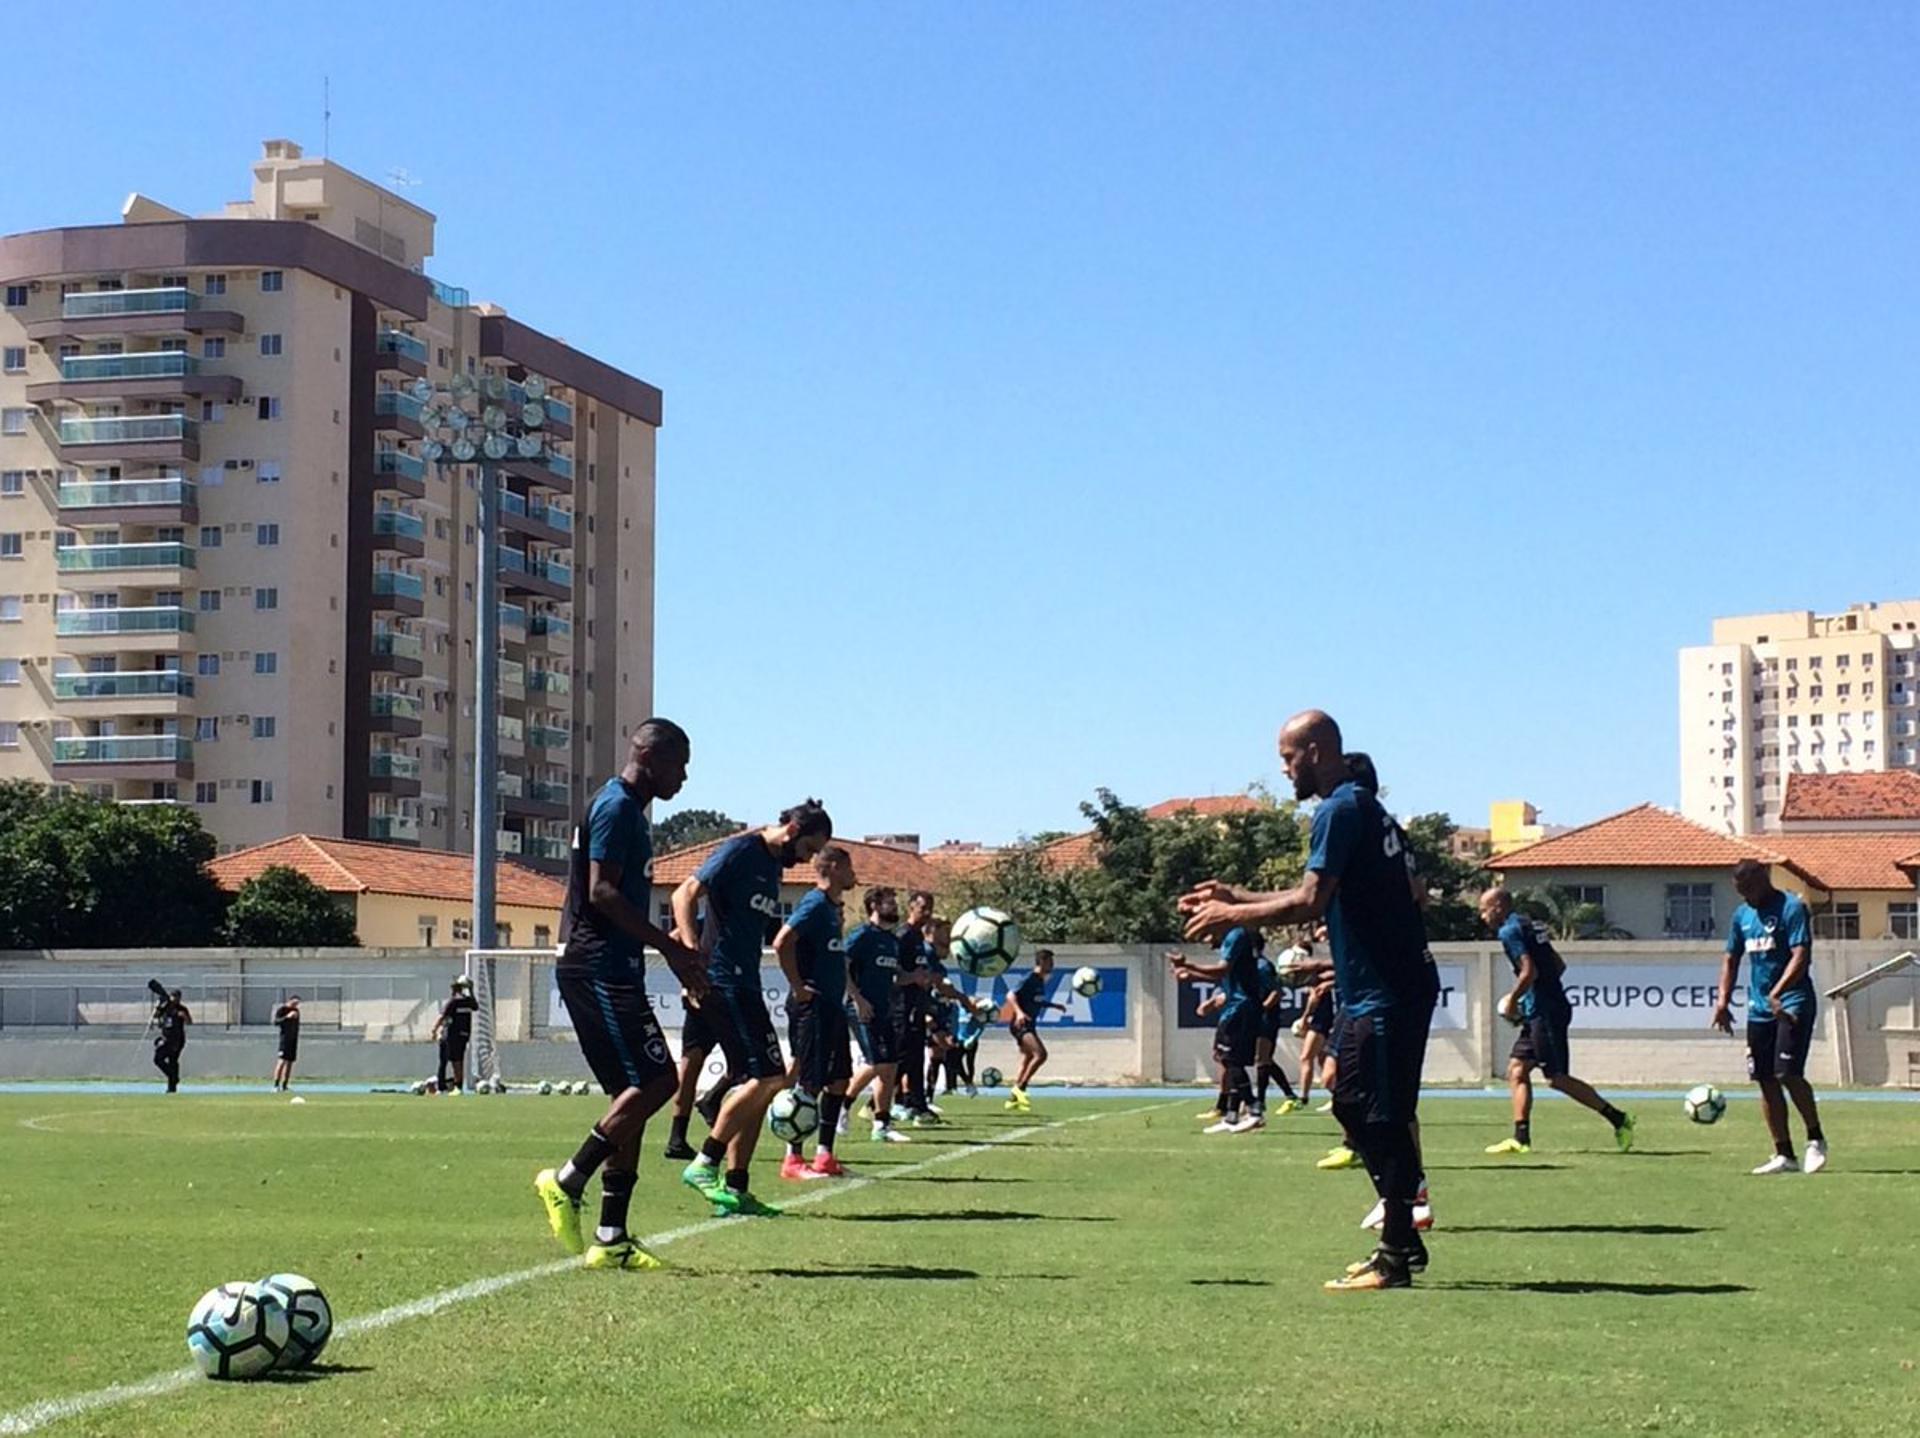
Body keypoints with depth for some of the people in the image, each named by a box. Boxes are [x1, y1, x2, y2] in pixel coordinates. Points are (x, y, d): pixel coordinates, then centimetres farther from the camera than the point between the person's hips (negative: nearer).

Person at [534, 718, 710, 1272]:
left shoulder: (627, 809, 21)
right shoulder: (617, 807, -10)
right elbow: (602, 892, -19)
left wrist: (674, 953, 22)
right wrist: (670, 947, -18)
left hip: (603, 970, 11)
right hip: (602, 969, -11)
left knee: (635, 1093, 7)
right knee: (655, 1081, -14)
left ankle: (611, 1239, 6)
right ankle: (567, 1182, -9)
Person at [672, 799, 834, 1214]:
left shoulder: (773, 867, 18)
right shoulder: (740, 851, -8)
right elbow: (685, 895, -17)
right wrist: (694, 955, -28)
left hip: (745, 983, 10)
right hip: (723, 979, -10)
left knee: (759, 1084, 7)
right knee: (767, 1078, -15)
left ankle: (735, 1189, 9)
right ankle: (705, 1164, -9)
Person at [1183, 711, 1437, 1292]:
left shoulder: (1341, 811, -15)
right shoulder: (1367, 808, 17)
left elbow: (1309, 904, -22)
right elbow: (1322, 900, 24)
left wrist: (1232, 917, -10)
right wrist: (1236, 897, 22)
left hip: (1385, 995, -10)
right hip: (1389, 988, 10)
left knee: (1382, 1121, -6)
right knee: (1357, 1107, 15)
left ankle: (1394, 1257, -2)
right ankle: (1401, 1241, 20)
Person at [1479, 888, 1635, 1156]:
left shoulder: (1510, 931, -11)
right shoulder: (1528, 926, 18)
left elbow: (1529, 972, -21)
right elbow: (1559, 965, 21)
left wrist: (1512, 1000, -8)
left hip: (1545, 1013, -10)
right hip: (1539, 1013, 10)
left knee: (1557, 1078, -7)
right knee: (1517, 1070, 9)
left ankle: (1618, 1119, -4)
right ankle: (1521, 1139, 6)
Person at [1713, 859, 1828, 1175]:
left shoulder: (1791, 908, -9)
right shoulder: (1742, 914, 13)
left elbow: (1801, 956, -19)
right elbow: (1731, 959, 20)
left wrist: (1778, 992, -31)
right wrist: (1723, 1001, 9)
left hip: (1792, 1003, -7)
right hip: (1759, 1008, 7)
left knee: (1788, 1073, -16)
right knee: (1766, 1080, 4)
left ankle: (1816, 1139, 4)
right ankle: (1784, 1155, 10)